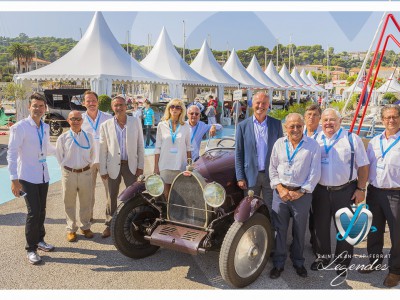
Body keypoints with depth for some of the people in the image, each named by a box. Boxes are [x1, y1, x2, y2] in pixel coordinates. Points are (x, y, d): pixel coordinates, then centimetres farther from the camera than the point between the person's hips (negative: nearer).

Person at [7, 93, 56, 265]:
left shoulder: (45, 127, 7)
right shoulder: (20, 127, -13)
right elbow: (12, 154, -14)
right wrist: (14, 179, -18)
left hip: (43, 176, 6)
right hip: (27, 177, -6)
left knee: (41, 211, 14)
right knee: (33, 213, -6)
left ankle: (39, 240, 32)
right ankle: (31, 249, 9)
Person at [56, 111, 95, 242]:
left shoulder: (89, 136, 2)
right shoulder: (63, 138, -3)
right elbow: (59, 156, 7)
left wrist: (88, 165, 9)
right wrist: (66, 167, 3)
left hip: (86, 173, 1)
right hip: (69, 173, -1)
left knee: (86, 202, 10)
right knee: (69, 203, 7)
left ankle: (85, 227, 26)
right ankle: (71, 229, 20)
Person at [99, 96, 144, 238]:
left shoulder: (136, 122, -1)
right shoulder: (106, 125, -2)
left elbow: (140, 145, 1)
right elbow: (103, 149, 0)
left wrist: (141, 165, -1)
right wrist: (103, 170, -1)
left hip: (130, 164, 0)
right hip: (114, 166, 0)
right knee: (112, 196, 10)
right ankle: (109, 224, 23)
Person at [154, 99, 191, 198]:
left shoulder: (186, 127, 5)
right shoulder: (161, 125, 3)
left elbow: (188, 147, 10)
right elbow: (157, 147, 4)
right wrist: (156, 167, 1)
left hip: (181, 166, 1)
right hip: (165, 165, 0)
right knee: (166, 194, 3)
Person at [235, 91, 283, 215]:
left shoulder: (276, 124, 2)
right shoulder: (243, 126, -1)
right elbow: (238, 153, 0)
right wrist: (240, 178, -5)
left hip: (271, 175, 1)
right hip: (250, 176, 0)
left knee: (271, 210, 9)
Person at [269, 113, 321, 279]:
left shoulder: (312, 145, -2)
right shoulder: (279, 143, 5)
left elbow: (314, 173, -4)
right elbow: (273, 169, 7)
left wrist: (300, 192, -9)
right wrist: (280, 188, -6)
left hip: (302, 194, -1)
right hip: (280, 192, 2)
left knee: (299, 231, 11)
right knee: (279, 229, 7)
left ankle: (298, 262, 31)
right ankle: (278, 263, 22)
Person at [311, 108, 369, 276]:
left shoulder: (352, 139, -3)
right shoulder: (314, 140, 5)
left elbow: (362, 166, -1)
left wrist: (361, 189, -6)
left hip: (345, 191, -2)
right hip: (320, 191, 3)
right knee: (320, 227, 13)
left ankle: (342, 262, 26)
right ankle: (322, 257, 33)